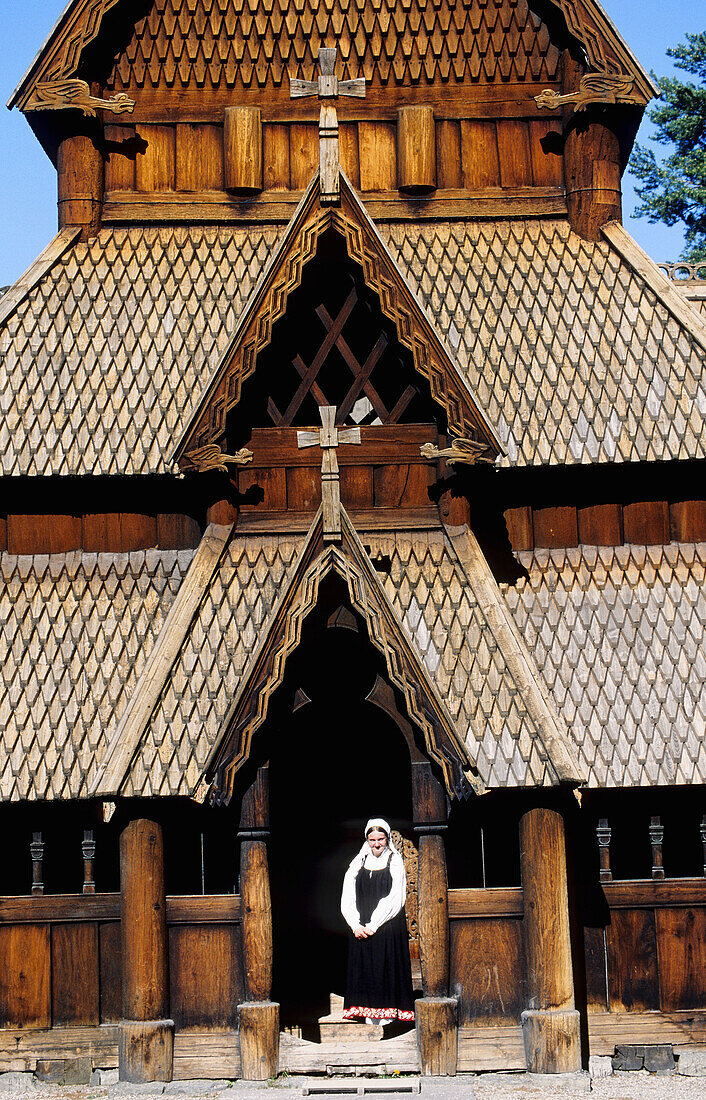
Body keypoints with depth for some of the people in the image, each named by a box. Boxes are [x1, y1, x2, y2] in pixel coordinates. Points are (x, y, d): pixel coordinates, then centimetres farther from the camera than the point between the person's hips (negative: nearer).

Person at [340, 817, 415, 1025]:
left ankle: (387, 1012, 1)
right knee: (364, 967, 1)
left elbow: (394, 899, -8)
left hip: (388, 927, -3)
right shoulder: (358, 864, 11)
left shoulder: (395, 862, 2)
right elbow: (347, 899, 6)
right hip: (360, 928, 3)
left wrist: (374, 924, -14)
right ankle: (369, 1012, 7)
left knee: (387, 966, -4)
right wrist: (356, 925, -9)